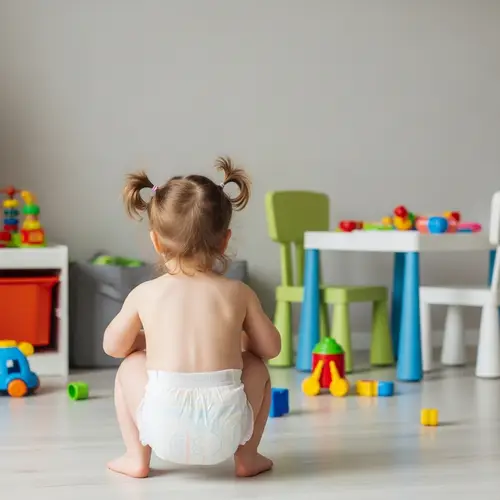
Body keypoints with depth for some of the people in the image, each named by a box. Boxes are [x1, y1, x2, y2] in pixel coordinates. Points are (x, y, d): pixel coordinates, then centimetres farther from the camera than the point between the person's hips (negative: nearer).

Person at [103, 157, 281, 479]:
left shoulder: (145, 294, 4)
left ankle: (137, 458, 24)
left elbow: (113, 346, 17)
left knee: (131, 365, 27)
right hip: (225, 432, 1)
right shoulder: (238, 293, 4)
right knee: (256, 367, 28)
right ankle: (246, 456, 26)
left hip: (164, 432, 0)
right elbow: (271, 348, 14)